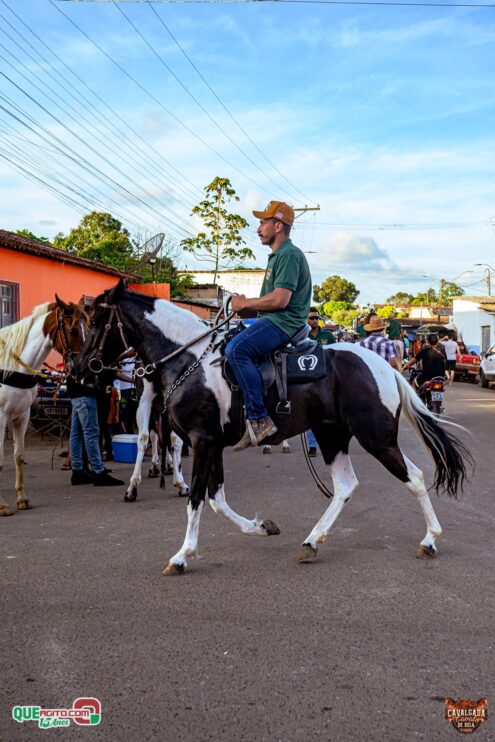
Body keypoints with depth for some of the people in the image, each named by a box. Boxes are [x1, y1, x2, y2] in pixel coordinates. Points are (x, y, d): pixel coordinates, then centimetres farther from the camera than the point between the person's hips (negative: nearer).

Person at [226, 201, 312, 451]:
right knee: (231, 344, 17)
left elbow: (280, 299, -21)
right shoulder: (277, 255, 25)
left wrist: (245, 303, -10)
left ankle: (259, 419, -30)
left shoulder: (289, 255, -10)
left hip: (284, 323, -12)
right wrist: (246, 308, 9)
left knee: (236, 349, -30)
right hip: (274, 321, 12)